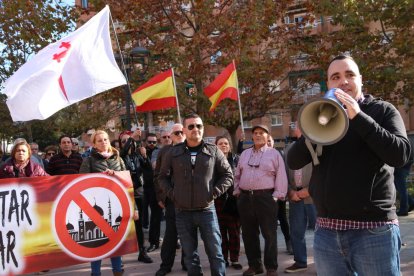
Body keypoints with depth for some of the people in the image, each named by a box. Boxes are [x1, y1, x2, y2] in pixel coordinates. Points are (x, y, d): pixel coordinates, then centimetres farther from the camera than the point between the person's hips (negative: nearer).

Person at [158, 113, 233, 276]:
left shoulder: (213, 151, 1)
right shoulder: (174, 153, 4)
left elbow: (228, 175, 6)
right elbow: (163, 177, 13)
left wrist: (215, 192, -4)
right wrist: (172, 193, 1)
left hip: (207, 210, -1)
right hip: (182, 212, 1)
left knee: (215, 252, 3)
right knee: (189, 254, 11)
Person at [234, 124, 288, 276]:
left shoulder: (274, 154, 2)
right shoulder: (244, 154, 15)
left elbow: (281, 177, -3)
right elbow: (237, 175, 18)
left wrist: (277, 195, -10)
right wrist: (237, 191, 9)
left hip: (266, 197, -4)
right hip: (245, 198, 5)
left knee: (269, 234, 0)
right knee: (249, 234, 10)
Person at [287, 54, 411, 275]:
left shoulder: (382, 110, 3)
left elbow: (400, 154, -13)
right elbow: (294, 162, 2)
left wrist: (357, 116, -18)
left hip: (373, 229, -3)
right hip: (326, 231, 4)